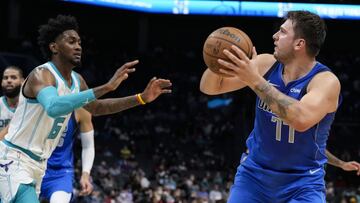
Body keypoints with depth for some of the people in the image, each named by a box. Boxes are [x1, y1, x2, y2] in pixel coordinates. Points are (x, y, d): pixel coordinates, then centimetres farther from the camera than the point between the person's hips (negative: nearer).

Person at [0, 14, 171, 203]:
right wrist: (106, 87, -46)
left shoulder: (77, 80, 6)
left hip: (39, 164, 9)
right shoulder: (41, 74, -21)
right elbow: (53, 107, -42)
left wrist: (142, 98, 10)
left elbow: (96, 107, 22)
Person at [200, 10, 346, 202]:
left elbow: (301, 120, -38)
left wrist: (255, 80, -38)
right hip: (254, 173, 4)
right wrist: (216, 64, -23)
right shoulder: (265, 64, -5)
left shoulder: (326, 81, -19)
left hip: (302, 182, -4)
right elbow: (209, 88, 0)